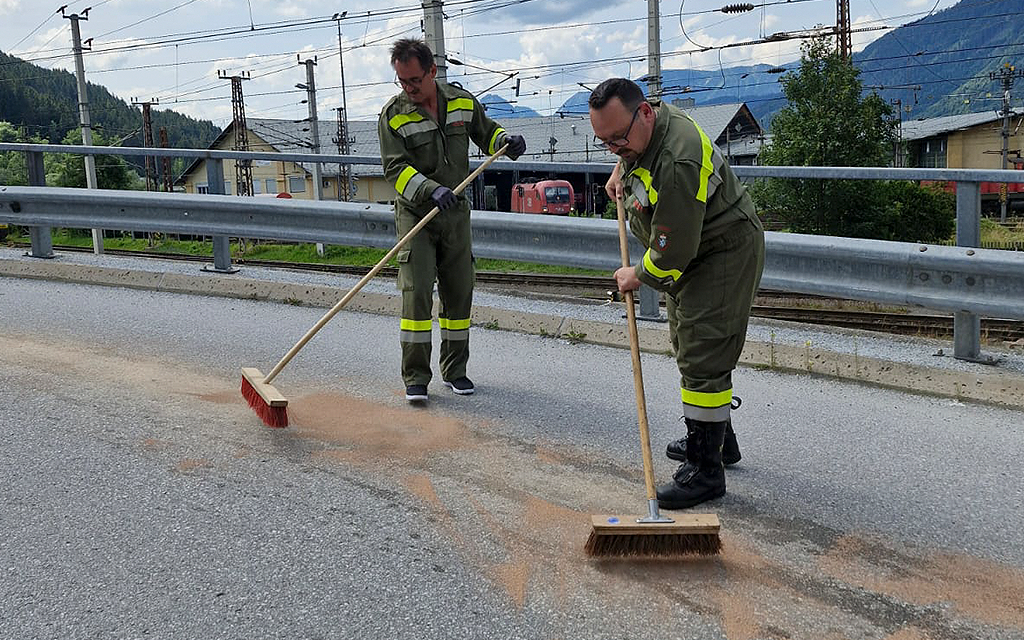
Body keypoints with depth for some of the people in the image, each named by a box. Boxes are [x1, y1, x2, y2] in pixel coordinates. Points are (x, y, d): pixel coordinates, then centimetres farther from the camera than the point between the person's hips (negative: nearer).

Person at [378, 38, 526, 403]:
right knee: (416, 292, -12)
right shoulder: (393, 114, -9)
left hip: (456, 213, 4)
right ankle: (415, 378, -4)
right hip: (415, 214, -3)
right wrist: (431, 190, -31)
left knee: (459, 293, 7)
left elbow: (486, 134, 16)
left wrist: (506, 141, -7)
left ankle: (454, 370, 21)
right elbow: (395, 168, -16)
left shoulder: (462, 102, 2)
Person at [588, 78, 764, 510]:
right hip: (690, 250, 11)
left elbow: (671, 253, -31)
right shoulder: (643, 127, -4)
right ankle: (716, 438, 36)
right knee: (687, 347, 20)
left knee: (703, 358, -14)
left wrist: (638, 277, -13)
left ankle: (705, 470, -6)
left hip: (726, 253, -11)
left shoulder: (677, 164, -35)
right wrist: (621, 172, 14)